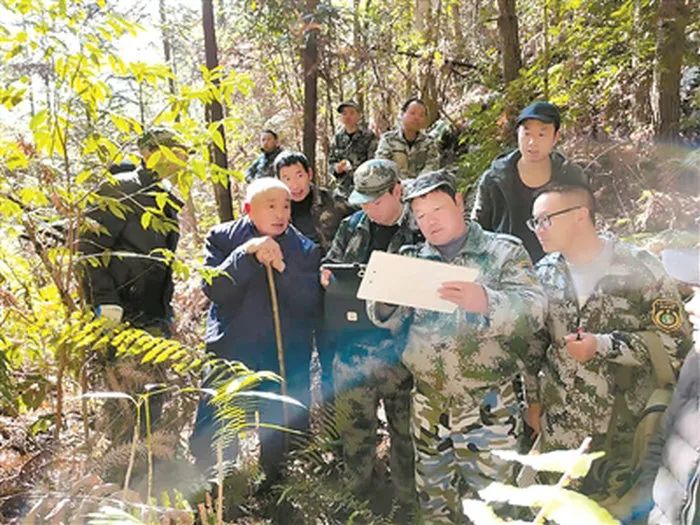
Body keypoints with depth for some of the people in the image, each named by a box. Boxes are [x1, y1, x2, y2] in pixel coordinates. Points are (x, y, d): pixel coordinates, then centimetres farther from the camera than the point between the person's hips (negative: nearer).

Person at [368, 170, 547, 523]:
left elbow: (534, 309, -16)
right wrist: (382, 299, -16)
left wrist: (485, 301, -35)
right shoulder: (413, 260, 10)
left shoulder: (504, 251, -2)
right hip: (428, 407, 4)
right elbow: (393, 324, 7)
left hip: (488, 408, -4)